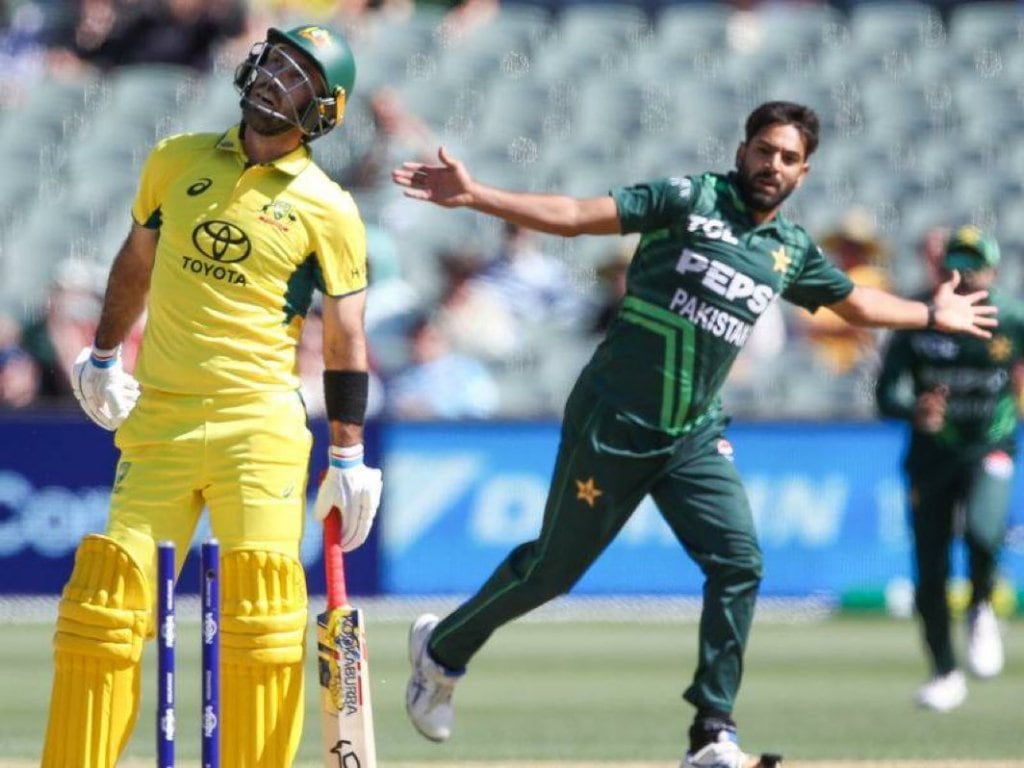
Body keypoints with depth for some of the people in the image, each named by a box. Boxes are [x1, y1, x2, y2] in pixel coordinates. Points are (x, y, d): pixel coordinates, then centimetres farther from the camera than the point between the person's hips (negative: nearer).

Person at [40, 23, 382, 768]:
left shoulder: (326, 209, -2)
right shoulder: (176, 161, 9)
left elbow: (346, 339, -1)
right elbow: (136, 260, 24)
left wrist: (349, 455, -4)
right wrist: (103, 358, 22)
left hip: (258, 422, -3)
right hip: (158, 420, 3)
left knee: (262, 603, -11)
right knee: (110, 591, 0)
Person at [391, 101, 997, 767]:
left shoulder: (792, 250, 10)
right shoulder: (690, 200, -8)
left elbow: (855, 302, 30)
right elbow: (577, 215, -15)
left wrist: (931, 315, 33)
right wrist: (475, 197, -24)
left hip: (694, 436, 5)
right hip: (614, 424, -5)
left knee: (738, 562, -12)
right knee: (552, 568, 4)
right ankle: (442, 650, 29)